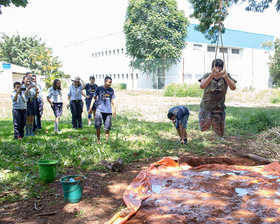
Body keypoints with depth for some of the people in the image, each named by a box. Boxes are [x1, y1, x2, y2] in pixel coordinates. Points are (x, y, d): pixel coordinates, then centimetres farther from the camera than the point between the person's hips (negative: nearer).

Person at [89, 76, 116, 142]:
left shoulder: (111, 90, 7)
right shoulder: (99, 88, -1)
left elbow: (113, 101, 14)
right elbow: (94, 98, 3)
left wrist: (114, 110, 14)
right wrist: (90, 108, -1)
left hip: (108, 111, 2)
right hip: (99, 110, -2)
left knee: (107, 127, 3)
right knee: (97, 126, 0)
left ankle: (107, 140, 14)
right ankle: (98, 139, 16)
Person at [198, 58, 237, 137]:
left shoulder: (226, 76, -11)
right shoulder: (207, 76, -15)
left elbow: (233, 88, -28)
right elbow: (202, 86, -36)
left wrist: (226, 77, -47)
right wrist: (211, 75, -54)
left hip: (219, 108, 1)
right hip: (206, 107, -1)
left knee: (220, 133, 12)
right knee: (203, 129, 16)